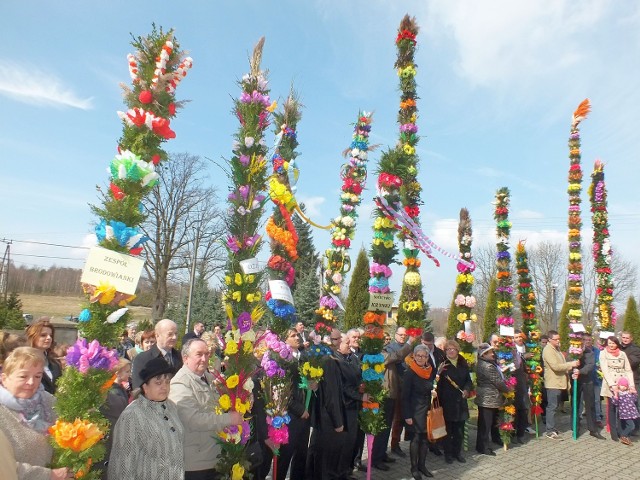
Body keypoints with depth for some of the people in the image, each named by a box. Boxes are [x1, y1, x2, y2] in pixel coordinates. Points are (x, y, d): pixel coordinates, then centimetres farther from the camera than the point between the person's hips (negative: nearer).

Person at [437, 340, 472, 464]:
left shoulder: (463, 364, 9)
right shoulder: (443, 364, -6)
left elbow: (468, 380, 13)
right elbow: (437, 381, -9)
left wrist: (467, 389, -5)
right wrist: (438, 372, -28)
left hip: (460, 401, 4)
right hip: (446, 401, -4)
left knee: (459, 428, 12)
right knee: (448, 428, 5)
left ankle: (457, 452, 26)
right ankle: (448, 453, 18)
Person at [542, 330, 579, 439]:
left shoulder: (557, 348, 16)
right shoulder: (548, 350, -15)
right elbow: (555, 366, -23)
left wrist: (569, 367, 9)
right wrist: (571, 364, -21)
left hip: (559, 382, 9)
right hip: (553, 383, -9)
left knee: (554, 406, 14)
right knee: (552, 407, -6)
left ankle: (552, 428, 22)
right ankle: (550, 431, -1)